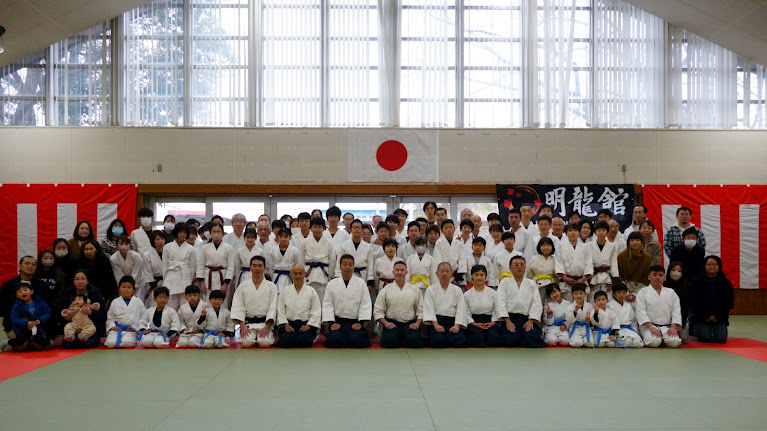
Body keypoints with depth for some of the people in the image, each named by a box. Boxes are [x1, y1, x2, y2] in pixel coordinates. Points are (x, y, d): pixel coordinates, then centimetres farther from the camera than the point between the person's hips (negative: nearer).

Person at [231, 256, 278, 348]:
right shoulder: (243, 286, 8)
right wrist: (242, 325, -11)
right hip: (248, 323, 1)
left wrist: (267, 326, -12)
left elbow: (273, 308, 0)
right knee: (247, 342, -26)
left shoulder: (271, 286, 5)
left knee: (265, 342, -26)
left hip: (265, 322, 0)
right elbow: (238, 307, 2)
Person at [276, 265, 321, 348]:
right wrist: (285, 325, -8)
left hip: (306, 324, -1)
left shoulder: (311, 291, 8)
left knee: (303, 341, -31)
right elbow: (280, 310, 6)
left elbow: (316, 312, 2)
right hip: (289, 323, 1)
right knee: (286, 342, -29)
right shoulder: (285, 291, 12)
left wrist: (308, 325, -10)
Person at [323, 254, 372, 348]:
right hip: (338, 321, 1)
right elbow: (327, 305, 4)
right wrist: (332, 322, -7)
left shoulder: (361, 283, 4)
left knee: (356, 341, -25)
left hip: (355, 322, -1)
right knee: (333, 340, -24)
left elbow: (366, 304, 0)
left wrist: (360, 323, -9)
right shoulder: (332, 284, 7)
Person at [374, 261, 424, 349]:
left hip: (410, 324, 1)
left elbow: (420, 309, 11)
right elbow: (378, 311, 5)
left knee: (414, 341, -29)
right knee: (389, 341, -31)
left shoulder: (415, 290, 12)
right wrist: (385, 323, -10)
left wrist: (417, 323, -5)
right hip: (391, 323, -1)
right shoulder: (385, 290, 8)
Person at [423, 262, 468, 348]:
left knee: (460, 340, -28)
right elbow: (429, 309, -1)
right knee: (438, 340, -33)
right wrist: (436, 325, -17)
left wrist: (457, 326, -11)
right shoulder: (430, 289, 11)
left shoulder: (457, 290, 16)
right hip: (436, 321, -1)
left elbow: (461, 310, 6)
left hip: (452, 322, 2)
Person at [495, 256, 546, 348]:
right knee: (511, 340, -29)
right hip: (510, 319, -1)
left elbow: (536, 304, 7)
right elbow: (501, 303, 1)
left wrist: (530, 321, -8)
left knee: (532, 339, -27)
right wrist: (507, 321, -12)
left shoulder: (532, 284, 17)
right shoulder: (504, 283, 12)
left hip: (527, 319, 1)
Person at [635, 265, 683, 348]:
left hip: (667, 327, 3)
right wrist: (651, 327, -19)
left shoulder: (671, 293, 15)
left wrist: (673, 327, -8)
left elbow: (676, 311, 9)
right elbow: (640, 312, -6)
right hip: (648, 325, -2)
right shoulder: (643, 292, 4)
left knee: (674, 342, -27)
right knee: (654, 342, -31)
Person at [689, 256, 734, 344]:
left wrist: (717, 317, -8)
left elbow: (729, 303, 3)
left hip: (720, 317, 2)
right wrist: (706, 316, -11)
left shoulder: (726, 283, 5)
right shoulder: (697, 282, 1)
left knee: (721, 338, -19)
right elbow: (695, 302, -3)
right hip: (701, 317, -1)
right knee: (705, 338, -21)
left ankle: (714, 330, 15)